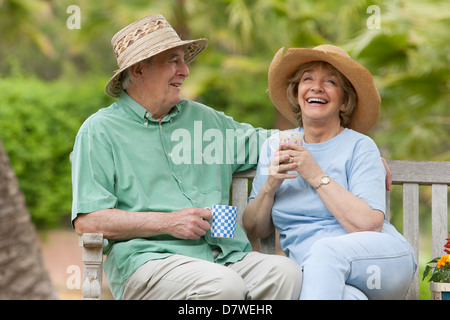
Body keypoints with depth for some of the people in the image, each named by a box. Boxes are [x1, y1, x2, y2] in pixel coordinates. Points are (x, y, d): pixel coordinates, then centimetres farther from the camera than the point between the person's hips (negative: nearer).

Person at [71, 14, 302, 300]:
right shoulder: (100, 131, 6)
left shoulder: (204, 118, 24)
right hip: (150, 261, -5)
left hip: (228, 257, 5)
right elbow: (87, 222, -4)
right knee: (223, 285, -35)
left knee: (287, 273, -25)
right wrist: (168, 223, -11)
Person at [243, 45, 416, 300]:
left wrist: (316, 176, -11)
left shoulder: (360, 148, 1)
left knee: (325, 250, -37)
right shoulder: (274, 147, 14)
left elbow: (369, 225, -13)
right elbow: (255, 230, 14)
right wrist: (270, 186, -5)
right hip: (313, 270, 1)